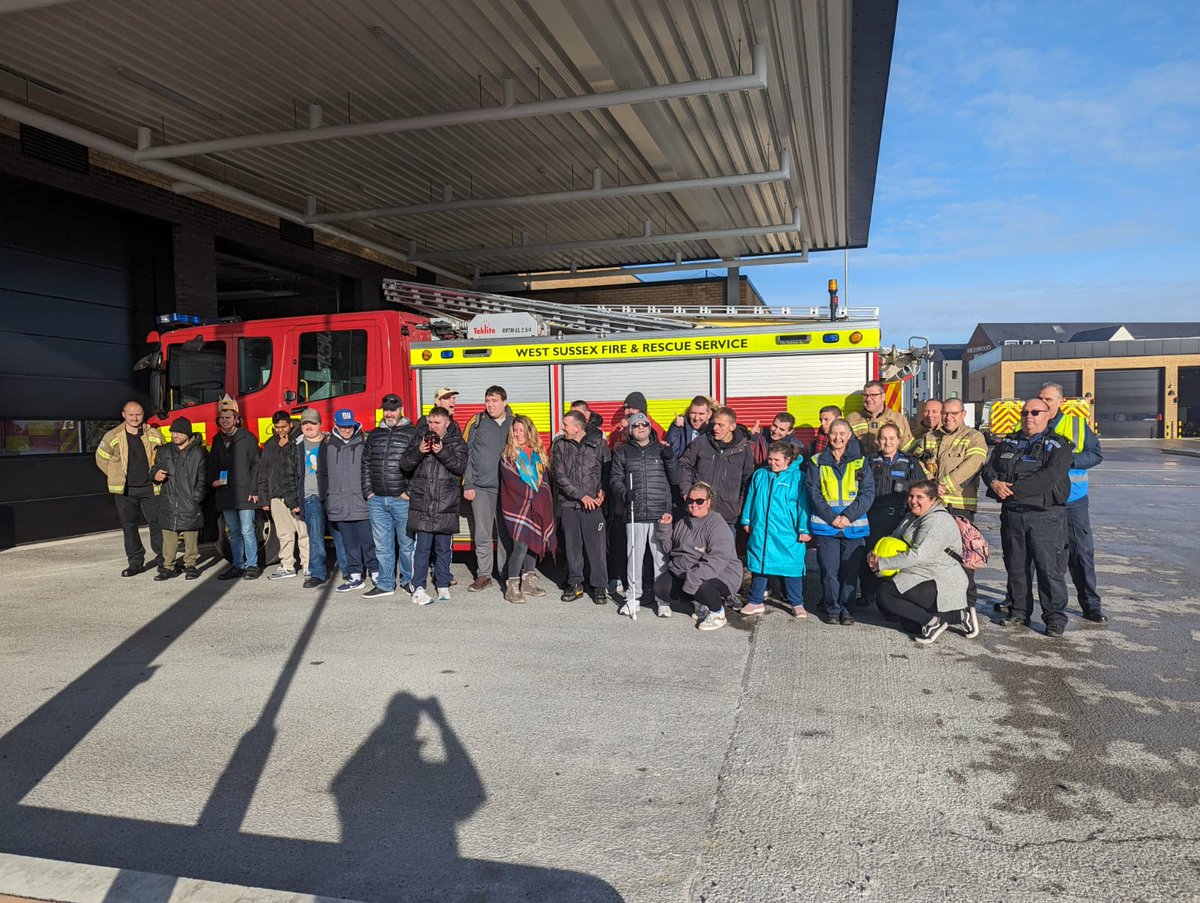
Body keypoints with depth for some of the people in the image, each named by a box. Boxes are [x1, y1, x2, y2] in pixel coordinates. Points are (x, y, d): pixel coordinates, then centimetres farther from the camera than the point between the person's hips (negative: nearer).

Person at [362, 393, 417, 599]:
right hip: (377, 501, 5)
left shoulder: (412, 433, -2)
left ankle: (408, 580, 18)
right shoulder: (374, 434, 14)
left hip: (402, 500, -4)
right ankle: (385, 584, 17)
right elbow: (366, 464, 17)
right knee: (382, 545, 9)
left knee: (407, 543, 4)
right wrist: (368, 491, 8)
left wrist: (410, 492, -11)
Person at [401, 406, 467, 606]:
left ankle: (443, 586, 21)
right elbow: (404, 464, 4)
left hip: (446, 505, 0)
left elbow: (461, 466, -9)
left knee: (443, 548, 9)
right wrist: (418, 452, -13)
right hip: (422, 504, 0)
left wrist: (442, 453, -22)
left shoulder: (456, 442, 5)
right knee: (422, 547, -2)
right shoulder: (420, 438, 7)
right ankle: (418, 588, 2)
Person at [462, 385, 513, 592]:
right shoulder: (477, 422, 4)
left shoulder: (514, 424, 6)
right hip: (481, 488, 0)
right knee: (482, 534, 2)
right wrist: (467, 485, -2)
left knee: (505, 532, 6)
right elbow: (467, 454, 4)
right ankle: (483, 575, 12)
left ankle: (506, 573, 17)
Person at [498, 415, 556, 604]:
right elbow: (512, 482, -10)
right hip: (517, 507, -5)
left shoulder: (539, 454, 12)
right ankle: (511, 587, -5)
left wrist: (541, 498, -2)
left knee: (533, 543, 9)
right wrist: (532, 496, -12)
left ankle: (528, 582, 21)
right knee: (520, 546, -12)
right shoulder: (508, 455, -3)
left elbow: (544, 480, 13)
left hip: (538, 507, 5)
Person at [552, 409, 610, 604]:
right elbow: (560, 477, -2)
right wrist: (581, 496, -10)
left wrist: (603, 490, -10)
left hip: (593, 505, -2)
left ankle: (599, 586, 11)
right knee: (572, 546, 10)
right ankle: (575, 584, 22)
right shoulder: (560, 446, 4)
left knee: (596, 546, 0)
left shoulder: (598, 445, 0)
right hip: (568, 504, 2)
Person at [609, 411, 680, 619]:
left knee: (662, 556, 0)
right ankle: (633, 598, 16)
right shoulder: (622, 452, 13)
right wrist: (624, 493, -10)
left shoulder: (662, 450, 13)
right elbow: (615, 479, 9)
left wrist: (670, 460, -6)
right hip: (634, 514, 0)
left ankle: (663, 599, 8)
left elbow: (676, 480, 10)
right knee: (634, 556, 4)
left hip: (661, 514, 0)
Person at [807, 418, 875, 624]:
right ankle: (832, 608, 13)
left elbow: (868, 493, 1)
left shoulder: (860, 462, 9)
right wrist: (831, 518, -12)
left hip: (854, 526, 1)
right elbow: (814, 493, -1)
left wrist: (849, 516, -11)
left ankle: (846, 609, 17)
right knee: (829, 570, 0)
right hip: (825, 526, -1)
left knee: (851, 570, 3)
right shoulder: (817, 462, 6)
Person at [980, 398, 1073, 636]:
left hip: (1045, 515, -5)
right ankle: (1019, 612, 23)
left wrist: (1013, 488, -18)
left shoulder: (1058, 445, -2)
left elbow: (1049, 477, -16)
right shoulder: (1007, 442, 16)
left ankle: (1055, 617, 5)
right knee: (1015, 566, 11)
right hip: (1012, 514, 5)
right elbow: (988, 467, 13)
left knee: (1049, 567, -5)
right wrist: (994, 482, -11)